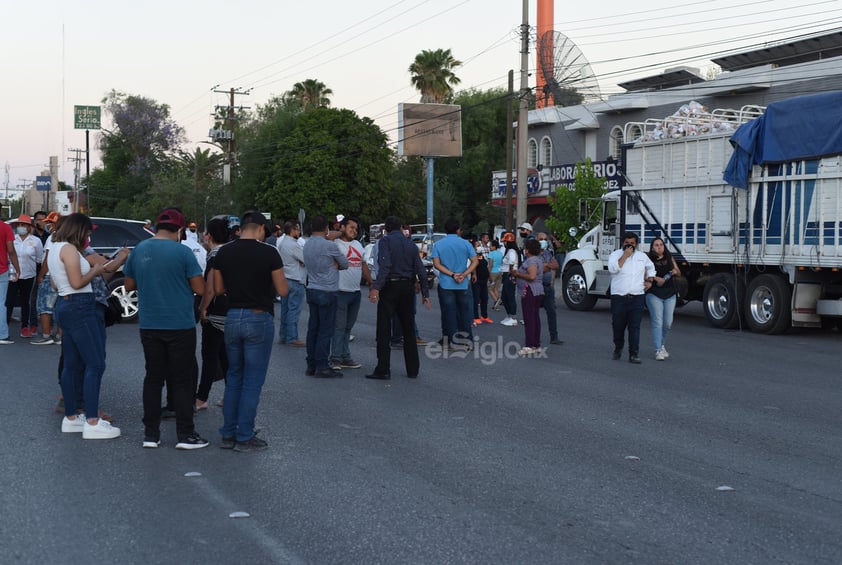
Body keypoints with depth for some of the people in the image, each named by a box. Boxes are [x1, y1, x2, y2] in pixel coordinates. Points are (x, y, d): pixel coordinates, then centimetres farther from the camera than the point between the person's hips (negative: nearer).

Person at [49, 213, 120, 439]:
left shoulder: (56, 248, 17)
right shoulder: (69, 249, -14)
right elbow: (77, 283, -20)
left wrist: (90, 267, 18)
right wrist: (95, 271, -3)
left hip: (65, 305, 11)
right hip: (79, 307, -11)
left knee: (72, 365, 14)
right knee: (95, 364, -10)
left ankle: (70, 418, 18)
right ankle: (92, 423, -13)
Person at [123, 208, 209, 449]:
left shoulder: (139, 250, 2)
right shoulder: (182, 252, -13)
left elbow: (129, 285, 12)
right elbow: (199, 288, -10)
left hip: (149, 326, 4)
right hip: (180, 326, -4)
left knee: (153, 379, 11)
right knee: (181, 380, 3)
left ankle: (150, 434, 13)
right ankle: (185, 435, 4)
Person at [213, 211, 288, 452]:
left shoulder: (223, 253, 3)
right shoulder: (268, 253, -11)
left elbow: (218, 289, 8)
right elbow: (282, 290, -8)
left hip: (232, 317, 5)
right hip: (259, 319, -5)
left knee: (233, 377, 17)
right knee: (252, 381, 2)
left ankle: (229, 434, 20)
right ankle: (244, 438, 6)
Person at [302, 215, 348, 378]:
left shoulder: (307, 245, 9)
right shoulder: (329, 245, -14)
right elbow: (345, 264, -2)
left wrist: (331, 265, 3)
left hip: (312, 290, 8)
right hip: (327, 292, -8)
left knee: (313, 328, 10)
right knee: (326, 330, -4)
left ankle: (311, 365, 13)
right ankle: (322, 366, -5)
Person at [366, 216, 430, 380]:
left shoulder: (385, 241, -6)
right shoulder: (410, 244, 11)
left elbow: (385, 265, -20)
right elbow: (420, 270, 7)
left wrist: (376, 288, -27)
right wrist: (425, 293, 11)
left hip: (390, 286, -5)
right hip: (408, 287, 5)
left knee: (384, 330, -1)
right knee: (408, 329, 13)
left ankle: (383, 370, -4)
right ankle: (413, 369, 17)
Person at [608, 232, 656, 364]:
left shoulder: (642, 256, 14)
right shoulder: (615, 255, 1)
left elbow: (650, 267, 32)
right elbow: (613, 268, -18)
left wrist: (649, 280, 18)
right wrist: (625, 255, -17)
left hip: (637, 297, 2)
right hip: (619, 297, -2)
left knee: (635, 327, -6)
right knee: (618, 325, 7)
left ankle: (634, 354, -6)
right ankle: (618, 348, 30)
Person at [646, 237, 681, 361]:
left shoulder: (669, 258, 12)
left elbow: (678, 272, 19)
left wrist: (675, 271, -3)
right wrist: (656, 278, -25)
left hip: (670, 295, 4)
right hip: (654, 295, -4)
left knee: (668, 323, 7)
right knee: (657, 322, -9)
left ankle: (662, 345, 30)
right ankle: (658, 350, -9)